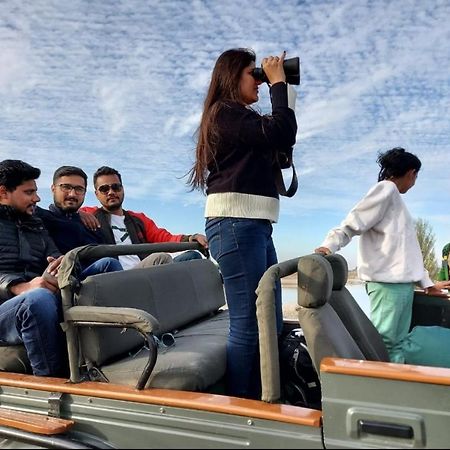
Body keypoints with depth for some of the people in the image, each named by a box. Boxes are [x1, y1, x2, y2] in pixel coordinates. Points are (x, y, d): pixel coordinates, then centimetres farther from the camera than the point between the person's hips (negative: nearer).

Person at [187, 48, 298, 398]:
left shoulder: (241, 117, 23)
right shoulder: (225, 112, -6)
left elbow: (281, 141, 24)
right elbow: (283, 134, -15)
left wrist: (283, 90, 20)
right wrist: (278, 83, -2)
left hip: (255, 226, 10)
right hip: (235, 225, -10)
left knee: (270, 325, 11)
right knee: (247, 325, -8)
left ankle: (256, 404, 20)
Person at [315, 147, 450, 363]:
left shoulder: (395, 197, 24)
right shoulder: (386, 189, -3)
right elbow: (353, 223, -15)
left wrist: (427, 282, 26)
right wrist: (329, 245, -31)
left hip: (403, 282, 10)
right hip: (387, 281, -9)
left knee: (397, 342, 8)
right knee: (382, 341, -11)